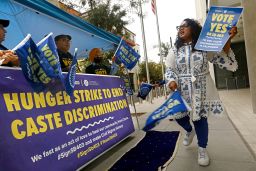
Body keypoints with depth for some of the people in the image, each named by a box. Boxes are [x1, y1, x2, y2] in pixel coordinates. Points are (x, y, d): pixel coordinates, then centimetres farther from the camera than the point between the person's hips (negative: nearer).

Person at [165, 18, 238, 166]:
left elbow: (224, 61, -2)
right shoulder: (175, 50, 4)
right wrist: (171, 81, -16)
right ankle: (189, 130, 43)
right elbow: (169, 69, 4)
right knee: (179, 115, 5)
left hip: (201, 89, -2)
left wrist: (227, 40, -14)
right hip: (182, 90, 2)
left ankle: (202, 149, 28)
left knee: (200, 118, 3)